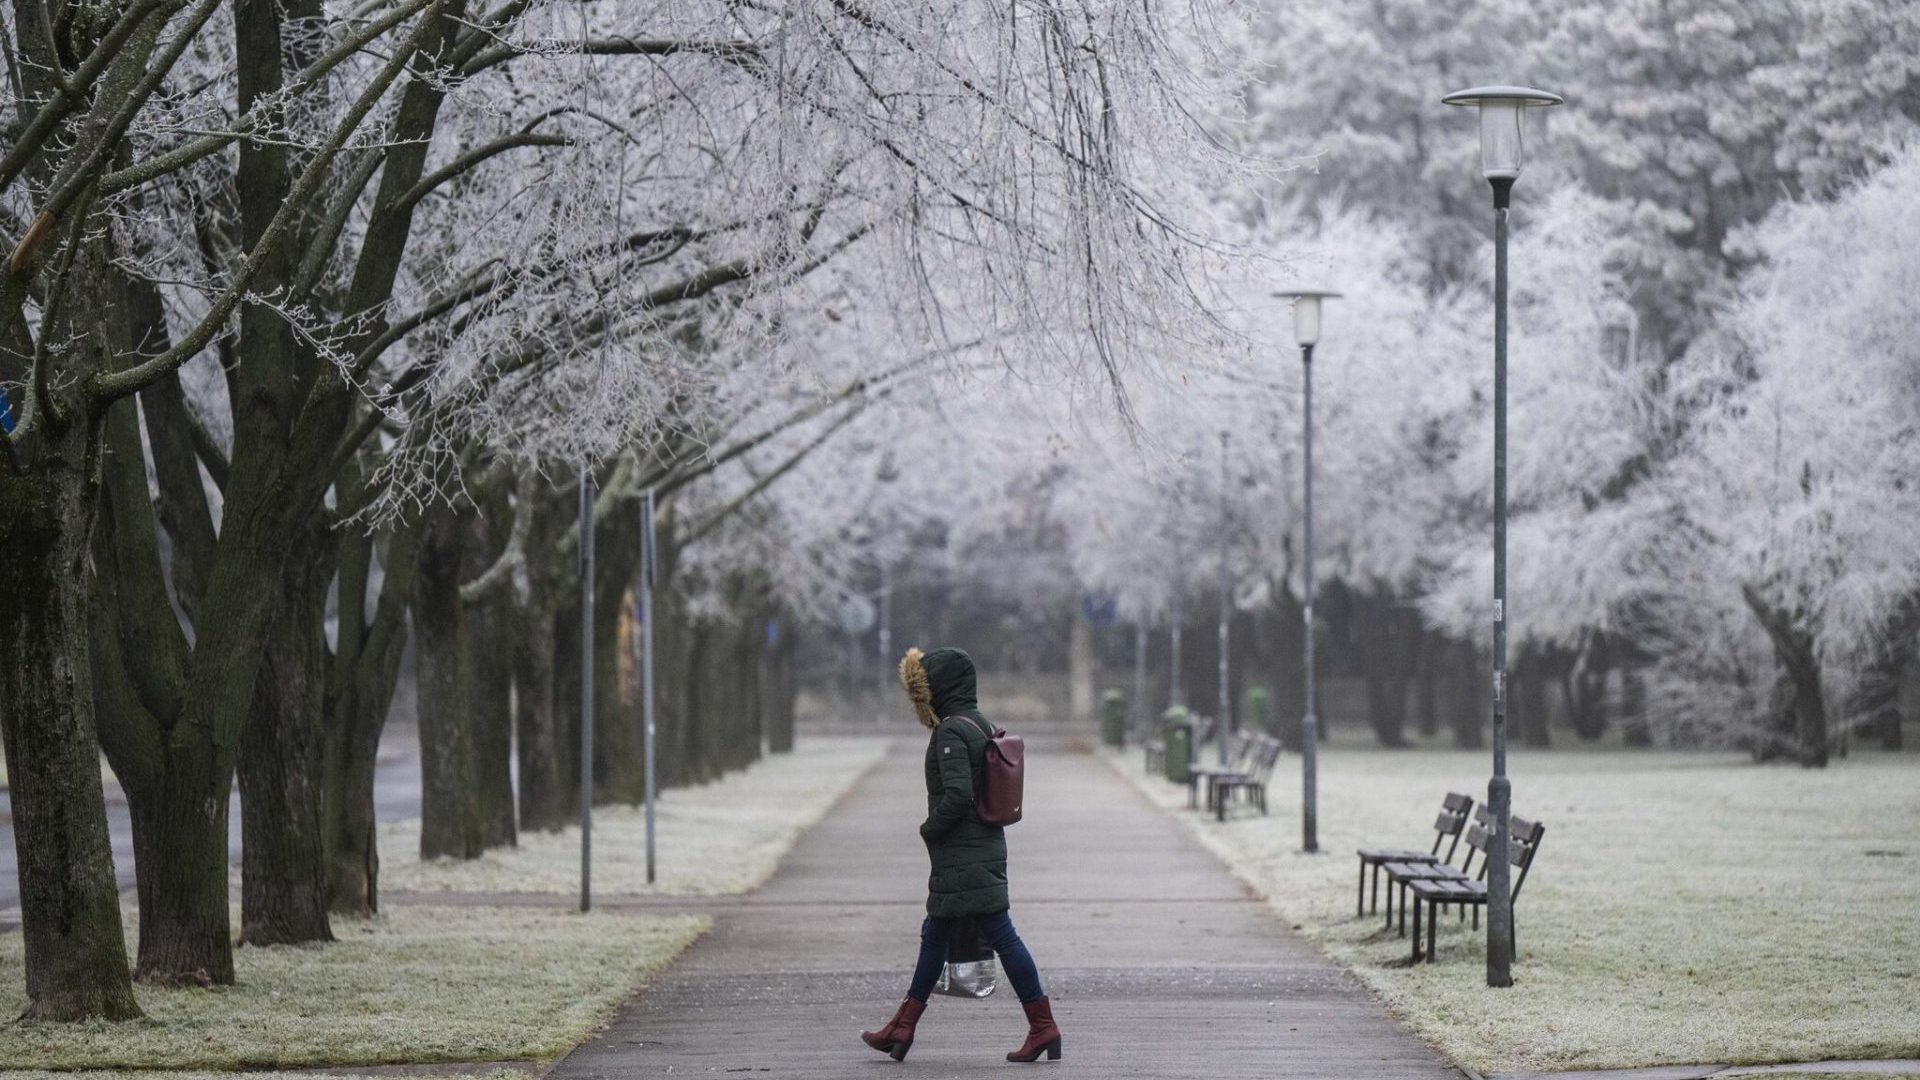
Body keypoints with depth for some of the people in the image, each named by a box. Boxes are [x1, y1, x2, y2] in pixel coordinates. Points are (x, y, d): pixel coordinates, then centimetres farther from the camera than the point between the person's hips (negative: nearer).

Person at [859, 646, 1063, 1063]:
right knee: (934, 935, 13)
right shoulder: (980, 724, 14)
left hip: (965, 857, -10)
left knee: (1001, 936, -8)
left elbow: (957, 794, -25)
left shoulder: (951, 732, -16)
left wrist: (930, 829, -10)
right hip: (985, 846, 10)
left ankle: (1043, 1025, -7)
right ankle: (902, 1028, 17)